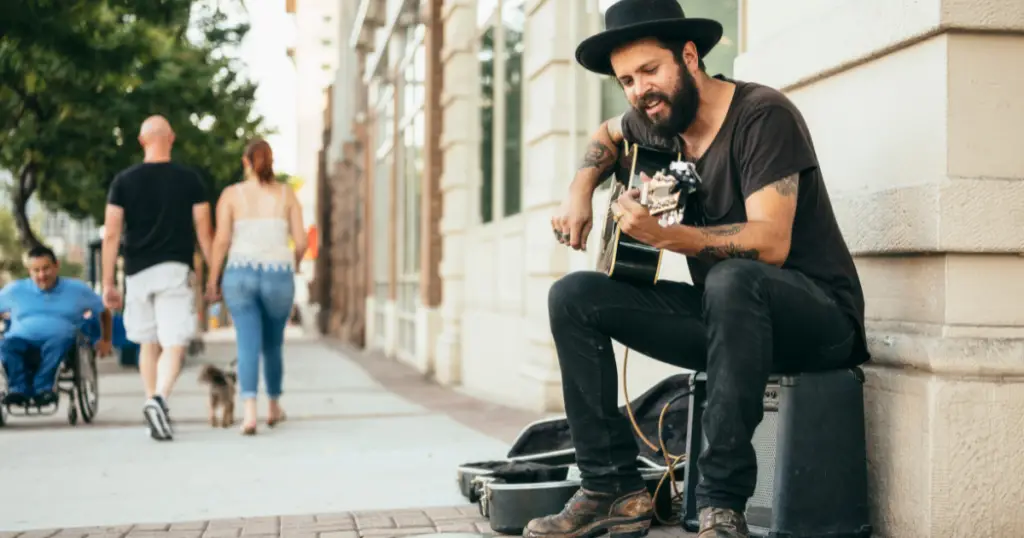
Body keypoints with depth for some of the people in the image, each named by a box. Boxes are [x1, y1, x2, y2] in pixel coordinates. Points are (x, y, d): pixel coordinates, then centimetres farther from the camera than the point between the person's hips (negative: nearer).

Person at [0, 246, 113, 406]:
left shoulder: (78, 289, 16)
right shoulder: (14, 290, 18)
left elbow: (104, 311, 22)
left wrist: (106, 341, 14)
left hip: (59, 340, -1)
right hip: (21, 339, 2)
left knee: (58, 341, -40)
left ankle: (41, 389, -50)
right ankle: (19, 390, -49)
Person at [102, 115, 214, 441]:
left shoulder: (123, 181, 4)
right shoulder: (190, 180, 2)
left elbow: (111, 235, 0)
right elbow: (204, 233, 1)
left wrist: (108, 283, 4)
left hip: (137, 273, 3)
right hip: (175, 270, -2)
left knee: (148, 344, 16)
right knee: (174, 345, -6)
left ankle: (154, 403, 22)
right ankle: (158, 399, -29)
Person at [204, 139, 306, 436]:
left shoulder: (231, 194, 2)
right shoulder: (286, 194, 5)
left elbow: (221, 240, -6)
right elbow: (301, 241, 2)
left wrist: (212, 280, 1)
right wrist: (291, 266, 21)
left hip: (240, 274, -1)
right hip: (278, 276, 1)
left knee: (248, 344, -5)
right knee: (273, 344, 18)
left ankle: (249, 411, -22)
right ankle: (274, 407, 33)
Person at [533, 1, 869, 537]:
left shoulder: (763, 115, -17)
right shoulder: (657, 124, 5)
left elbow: (771, 243, -28)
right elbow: (607, 135, 30)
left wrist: (661, 235, -38)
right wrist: (579, 192, 11)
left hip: (819, 317, -7)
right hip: (726, 315, 8)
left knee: (732, 280, -40)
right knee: (573, 296, -2)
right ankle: (614, 489, -5)